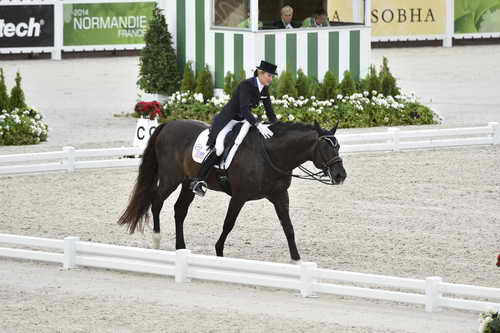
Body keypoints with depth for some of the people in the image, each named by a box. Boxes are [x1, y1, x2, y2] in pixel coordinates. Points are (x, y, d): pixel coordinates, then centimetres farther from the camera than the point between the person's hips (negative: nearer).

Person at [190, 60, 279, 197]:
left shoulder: (264, 89, 1)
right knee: (218, 148, -27)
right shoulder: (246, 85, -23)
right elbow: (244, 109, -35)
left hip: (244, 120, 9)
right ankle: (199, 180, -21)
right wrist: (258, 125, -47)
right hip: (227, 120, -9)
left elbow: (270, 111, 8)